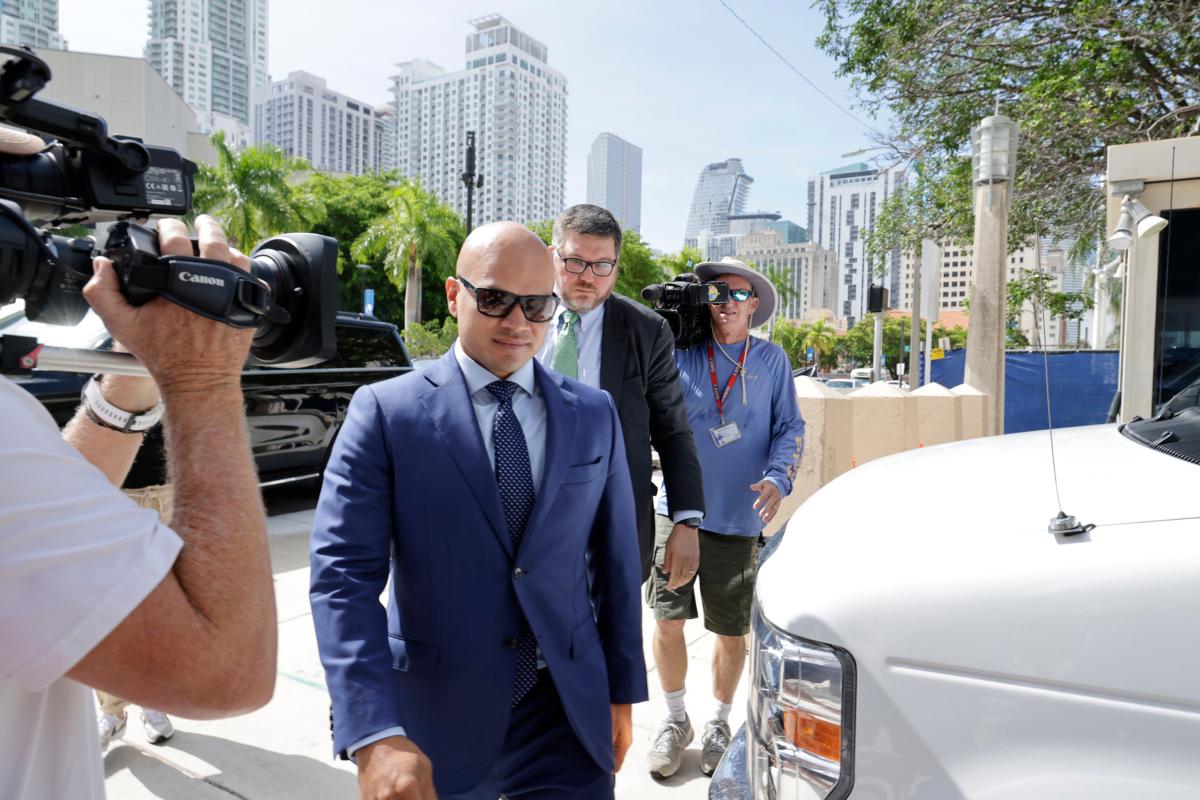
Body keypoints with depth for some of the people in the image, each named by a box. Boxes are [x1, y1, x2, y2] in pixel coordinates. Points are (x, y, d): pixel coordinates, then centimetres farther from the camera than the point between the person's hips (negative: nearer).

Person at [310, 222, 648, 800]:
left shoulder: (594, 415, 1)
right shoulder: (386, 412, -9)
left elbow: (615, 560, 6)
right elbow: (344, 574, -15)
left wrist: (623, 688, 9)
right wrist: (376, 735, -24)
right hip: (433, 717, -1)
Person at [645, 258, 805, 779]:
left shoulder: (771, 360, 6)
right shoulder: (681, 353, 4)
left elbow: (790, 428, 6)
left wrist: (778, 479, -12)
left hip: (739, 520, 0)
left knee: (732, 633, 10)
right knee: (667, 621, 2)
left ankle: (718, 723, 34)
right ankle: (675, 720, 26)